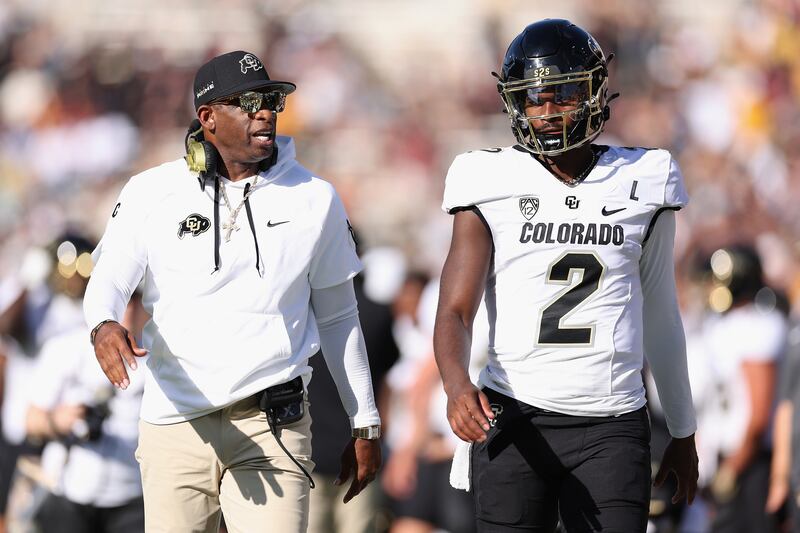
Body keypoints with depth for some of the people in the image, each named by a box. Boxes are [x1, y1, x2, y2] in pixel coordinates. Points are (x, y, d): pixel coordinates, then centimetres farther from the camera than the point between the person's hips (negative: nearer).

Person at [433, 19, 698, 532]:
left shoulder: (641, 186, 8)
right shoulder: (491, 188, 3)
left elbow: (661, 318, 18)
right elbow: (454, 312, -6)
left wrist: (684, 433, 22)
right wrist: (457, 384, -27)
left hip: (611, 427, 1)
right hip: (515, 421, -1)